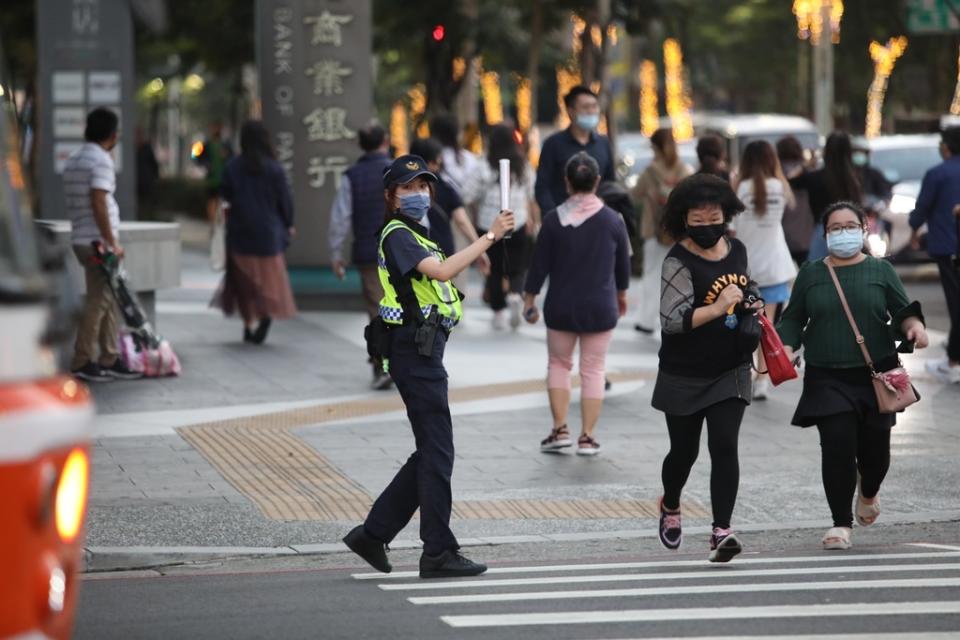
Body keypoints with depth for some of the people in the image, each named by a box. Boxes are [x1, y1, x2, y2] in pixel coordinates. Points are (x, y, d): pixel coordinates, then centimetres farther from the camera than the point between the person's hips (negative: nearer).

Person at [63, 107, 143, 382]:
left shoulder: (73, 161, 15)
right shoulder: (101, 160, -14)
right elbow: (98, 202, -22)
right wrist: (112, 242, -19)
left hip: (81, 239, 9)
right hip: (97, 242, -9)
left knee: (108, 299, 13)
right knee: (98, 300, -6)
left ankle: (110, 359, 14)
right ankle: (82, 362, -5)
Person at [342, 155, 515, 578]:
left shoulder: (416, 236, 21)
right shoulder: (397, 235, -10)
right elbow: (441, 271, -25)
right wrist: (490, 237, -26)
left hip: (425, 351, 10)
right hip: (415, 350, -10)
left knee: (431, 452, 12)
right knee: (437, 452, -8)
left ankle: (373, 534, 15)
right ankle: (439, 553, -4)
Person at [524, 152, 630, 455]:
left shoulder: (553, 220, -8)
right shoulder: (613, 220, -6)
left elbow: (539, 264, -5)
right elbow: (623, 263, 6)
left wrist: (529, 300, 8)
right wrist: (621, 294, 24)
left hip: (561, 307, 0)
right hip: (600, 308, 0)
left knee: (559, 364, 17)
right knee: (593, 370, 8)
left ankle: (560, 429, 10)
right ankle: (587, 437, 6)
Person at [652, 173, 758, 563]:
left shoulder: (737, 250, 4)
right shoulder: (679, 262, -15)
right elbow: (672, 319, -26)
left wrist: (754, 315, 7)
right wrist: (717, 309, -35)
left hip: (730, 372, 3)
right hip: (685, 376, -3)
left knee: (724, 446, -11)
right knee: (684, 451, 12)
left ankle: (721, 531, -14)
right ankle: (670, 506, 43)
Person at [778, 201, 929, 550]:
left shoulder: (880, 270, 7)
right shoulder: (811, 274, 9)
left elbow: (902, 311, 7)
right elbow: (793, 319, 10)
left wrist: (914, 325, -15)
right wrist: (787, 348, -8)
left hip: (875, 376, 0)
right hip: (828, 379, 0)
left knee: (874, 446, 0)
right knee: (837, 445, -12)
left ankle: (869, 492, 37)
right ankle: (841, 523, -1)